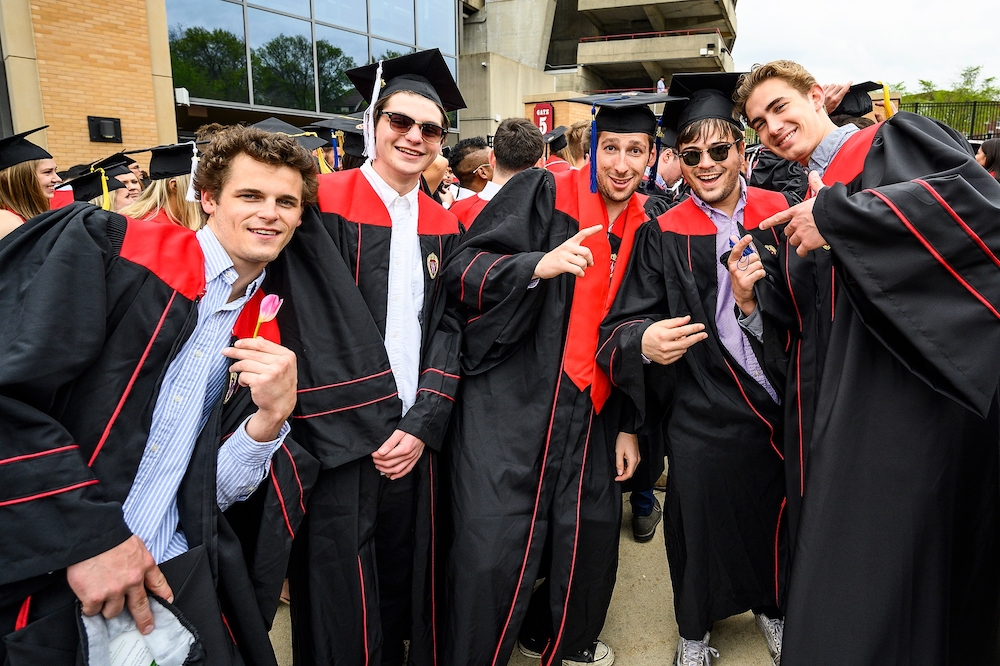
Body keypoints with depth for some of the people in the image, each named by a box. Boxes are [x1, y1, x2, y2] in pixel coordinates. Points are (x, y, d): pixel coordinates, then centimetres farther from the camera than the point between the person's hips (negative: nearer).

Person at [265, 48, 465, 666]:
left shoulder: (444, 227, 8)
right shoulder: (321, 205, -6)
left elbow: (449, 329, 4)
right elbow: (311, 331, -12)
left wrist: (422, 424, -8)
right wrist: (368, 431, -13)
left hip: (413, 437, 4)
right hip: (340, 441, -4)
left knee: (404, 581, 16)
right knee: (340, 595, 6)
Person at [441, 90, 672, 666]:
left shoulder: (645, 229, 11)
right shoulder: (542, 193, -4)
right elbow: (462, 270, -11)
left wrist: (628, 425, 12)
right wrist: (539, 265, -28)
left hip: (591, 409, 5)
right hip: (511, 399, -5)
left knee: (592, 535, 10)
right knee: (494, 549, -8)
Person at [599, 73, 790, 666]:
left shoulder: (779, 214, 0)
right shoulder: (664, 235, -3)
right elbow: (623, 325, -10)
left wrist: (753, 300, -21)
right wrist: (644, 341, -34)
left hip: (780, 409, 2)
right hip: (701, 413, -2)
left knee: (775, 517, 17)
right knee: (700, 524, 9)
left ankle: (771, 606, 48)